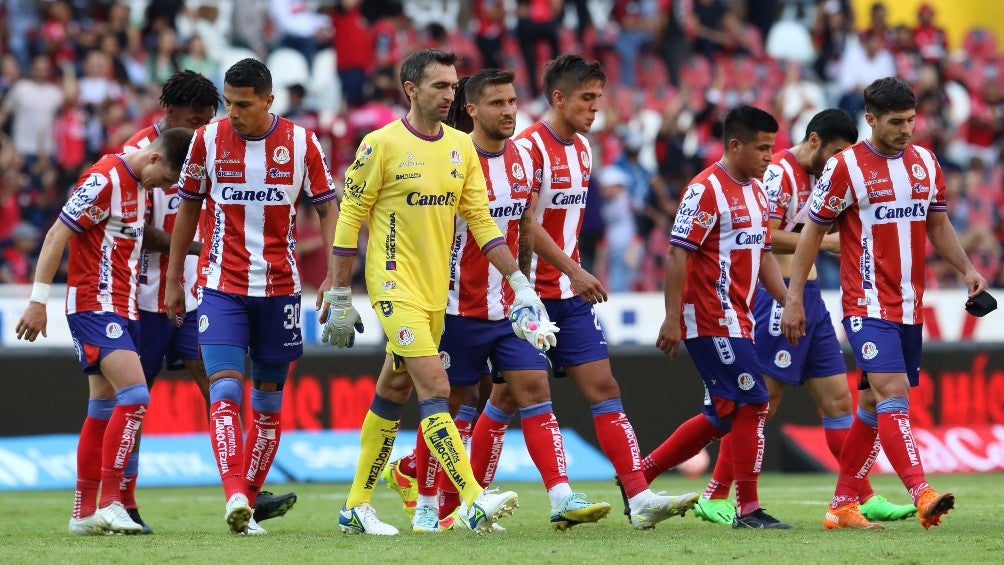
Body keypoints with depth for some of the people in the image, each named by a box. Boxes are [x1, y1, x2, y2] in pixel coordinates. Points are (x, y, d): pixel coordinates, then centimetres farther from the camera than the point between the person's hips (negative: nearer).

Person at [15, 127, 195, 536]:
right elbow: (57, 235, -15)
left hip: (122, 309, 10)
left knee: (104, 409, 9)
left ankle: (84, 511, 13)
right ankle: (110, 503, -18)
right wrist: (38, 300, -16)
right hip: (95, 306, -10)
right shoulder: (104, 179, -14)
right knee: (135, 396, -18)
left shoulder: (139, 185, 13)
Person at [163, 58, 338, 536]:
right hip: (221, 286, -1)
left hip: (279, 288, 1)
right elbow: (188, 207, 9)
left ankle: (249, 504, 15)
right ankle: (235, 496, -28)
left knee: (269, 400, 6)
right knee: (225, 393, -16)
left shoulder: (300, 143, -3)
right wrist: (173, 278, 9)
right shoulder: (208, 140, -2)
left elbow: (327, 209, 3)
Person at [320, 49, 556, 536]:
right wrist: (339, 296, -6)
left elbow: (481, 220, 10)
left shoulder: (461, 146, 7)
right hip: (396, 286, -7)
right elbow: (349, 220, -6)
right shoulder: (381, 145, -10)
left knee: (393, 393, 13)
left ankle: (357, 505, 23)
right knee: (436, 389, -15)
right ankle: (474, 503, -23)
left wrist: (519, 282, 3)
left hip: (436, 290, 7)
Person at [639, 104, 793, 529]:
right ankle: (748, 509, -5)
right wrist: (672, 318, -20)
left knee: (723, 416, 11)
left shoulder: (756, 191, 15)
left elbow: (763, 255, 21)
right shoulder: (706, 190, -13)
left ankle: (640, 476, 19)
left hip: (736, 319, 10)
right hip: (712, 319, -10)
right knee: (752, 403, -11)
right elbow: (677, 254, -16)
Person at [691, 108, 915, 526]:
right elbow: (766, 237, -21)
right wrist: (825, 241, -21)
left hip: (809, 298, 9)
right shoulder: (778, 172, -12)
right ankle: (714, 498, 3)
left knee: (837, 400, 7)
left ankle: (865, 499, 8)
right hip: (779, 298, -9)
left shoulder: (816, 176, 16)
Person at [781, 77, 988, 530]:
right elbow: (812, 233, -3)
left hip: (910, 306, 6)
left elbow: (938, 226, 19)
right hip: (867, 304, -6)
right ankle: (923, 496, -30)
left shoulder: (925, 162, 9)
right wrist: (793, 299, -6)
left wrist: (966, 269, 3)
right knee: (893, 393, -19)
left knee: (873, 406, 10)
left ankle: (842, 505, 18)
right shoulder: (846, 167, -8)